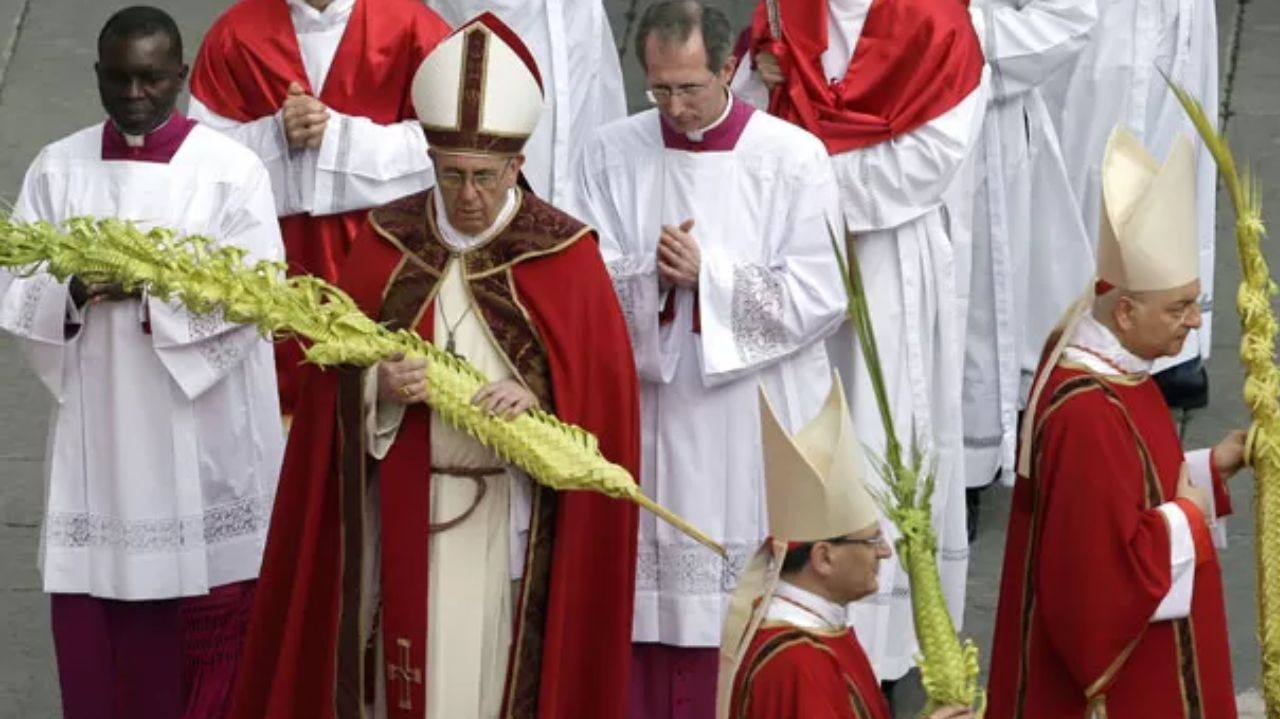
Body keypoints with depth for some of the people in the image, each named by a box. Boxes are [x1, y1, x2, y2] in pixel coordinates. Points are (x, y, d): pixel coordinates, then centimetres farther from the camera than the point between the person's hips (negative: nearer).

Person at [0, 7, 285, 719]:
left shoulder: (232, 170, -2)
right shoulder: (57, 169, 6)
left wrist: (154, 286, -21)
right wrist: (75, 293, -18)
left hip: (203, 439, -2)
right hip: (98, 431, 2)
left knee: (207, 623, 1)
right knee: (95, 625, 2)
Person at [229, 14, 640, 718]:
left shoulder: (565, 255, -4)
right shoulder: (386, 243, 3)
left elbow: (603, 387, -5)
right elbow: (337, 373, 5)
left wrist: (538, 398, -23)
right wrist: (380, 385, -16)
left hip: (513, 521, -2)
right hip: (403, 514, 2)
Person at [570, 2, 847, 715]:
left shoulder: (793, 158, -4)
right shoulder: (612, 154, 4)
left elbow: (819, 298, -9)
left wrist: (707, 274, -12)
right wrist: (653, 276, -19)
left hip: (758, 424, -2)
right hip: (650, 421, 2)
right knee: (651, 602, 2)